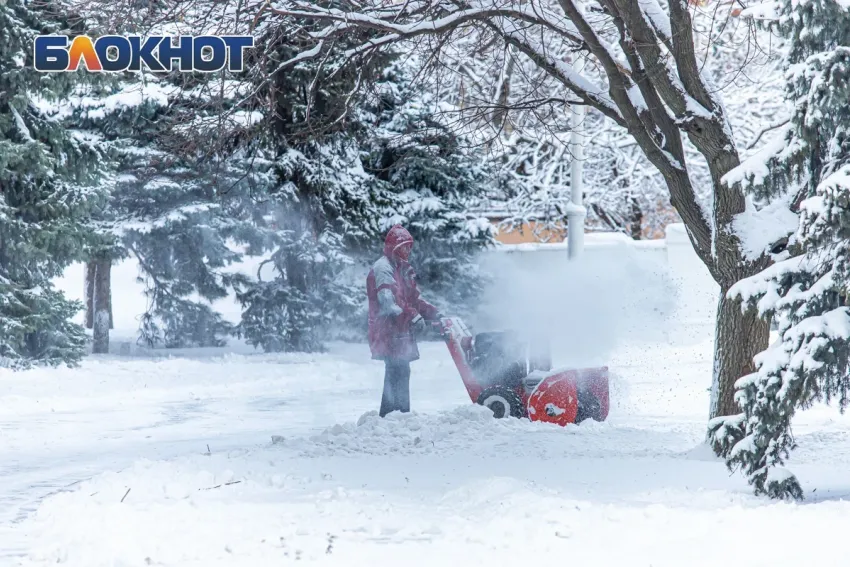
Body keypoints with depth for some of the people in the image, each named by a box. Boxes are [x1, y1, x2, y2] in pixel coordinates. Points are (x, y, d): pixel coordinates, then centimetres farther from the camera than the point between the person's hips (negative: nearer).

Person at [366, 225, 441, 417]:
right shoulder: (383, 269, -12)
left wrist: (434, 313, 10)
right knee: (399, 372, -14)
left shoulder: (403, 269, 21)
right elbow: (388, 302, -23)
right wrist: (413, 317, -30)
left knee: (397, 374, 12)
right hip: (388, 331, -10)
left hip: (400, 332, 10)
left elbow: (413, 298, 24)